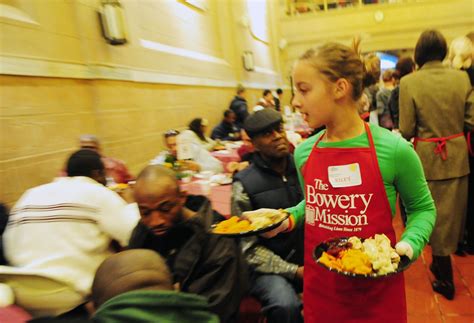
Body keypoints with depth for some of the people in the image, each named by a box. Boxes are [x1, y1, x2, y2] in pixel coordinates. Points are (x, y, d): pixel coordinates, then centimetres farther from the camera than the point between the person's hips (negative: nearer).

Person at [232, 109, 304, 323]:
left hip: (313, 259, 4)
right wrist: (293, 271, -12)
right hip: (270, 266, -3)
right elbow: (249, 247, -7)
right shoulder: (244, 185, -8)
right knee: (286, 306, -31)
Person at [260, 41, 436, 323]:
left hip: (377, 290, -3)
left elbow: (422, 207, -1)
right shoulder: (304, 152, -4)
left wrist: (409, 243, -18)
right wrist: (289, 218, -4)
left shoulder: (394, 150, -16)